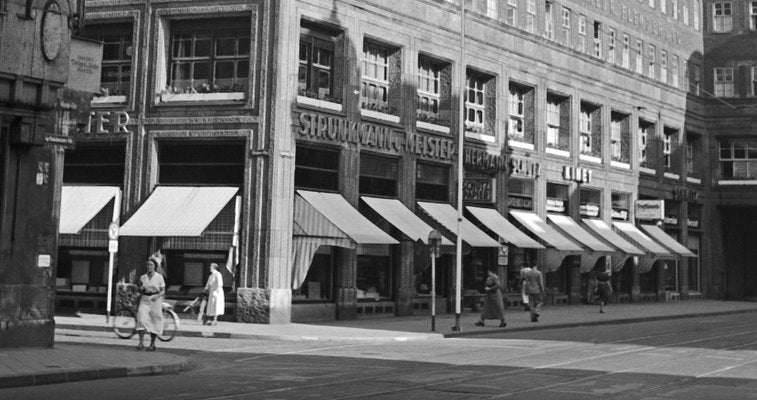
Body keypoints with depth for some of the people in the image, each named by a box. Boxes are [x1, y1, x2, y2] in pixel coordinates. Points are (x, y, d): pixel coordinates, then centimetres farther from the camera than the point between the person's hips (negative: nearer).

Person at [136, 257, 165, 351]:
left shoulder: (159, 277, -2)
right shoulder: (143, 277, 7)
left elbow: (163, 291, 0)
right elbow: (140, 291, 15)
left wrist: (157, 296, -18)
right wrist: (141, 288, -8)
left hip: (155, 301, -2)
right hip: (144, 301, 2)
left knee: (154, 322, 3)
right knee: (141, 319, -15)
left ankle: (152, 344, 14)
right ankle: (141, 342, -14)